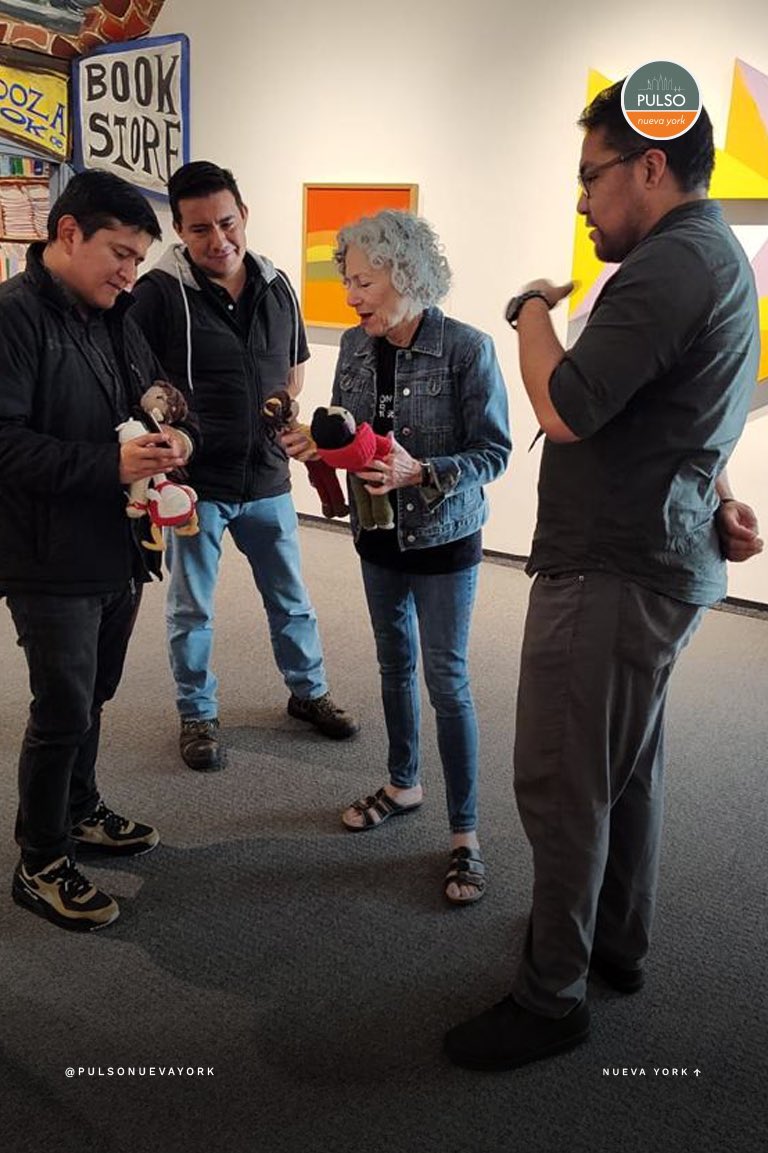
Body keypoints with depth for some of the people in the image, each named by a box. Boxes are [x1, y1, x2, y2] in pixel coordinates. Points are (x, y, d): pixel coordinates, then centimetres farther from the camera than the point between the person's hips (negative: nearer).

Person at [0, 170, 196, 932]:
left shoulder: (114, 319, 11)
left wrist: (174, 438, -7)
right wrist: (109, 465, -29)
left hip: (117, 548, 8)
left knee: (91, 698, 19)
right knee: (63, 711, 1)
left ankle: (80, 814, 40)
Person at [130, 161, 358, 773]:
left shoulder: (276, 287, 4)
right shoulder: (159, 293, -12)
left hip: (268, 478, 4)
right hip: (193, 481, -4)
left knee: (292, 599, 17)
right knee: (192, 608, 10)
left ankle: (309, 691, 37)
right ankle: (198, 714, 29)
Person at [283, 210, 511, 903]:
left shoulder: (466, 349, -18)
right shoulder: (356, 346, -1)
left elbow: (493, 453, -16)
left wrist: (419, 472, -29)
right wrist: (318, 442, -13)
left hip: (444, 539, -6)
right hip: (379, 535, 6)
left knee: (446, 680, -1)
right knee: (395, 664, 18)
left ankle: (465, 834, 13)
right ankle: (404, 785, 39)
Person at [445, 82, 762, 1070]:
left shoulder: (669, 266, -18)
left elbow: (564, 411, -23)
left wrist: (533, 311, -5)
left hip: (609, 574, -11)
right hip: (663, 560, 11)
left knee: (561, 785, 0)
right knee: (627, 766, 20)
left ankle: (551, 996, 16)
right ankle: (619, 943, 37)